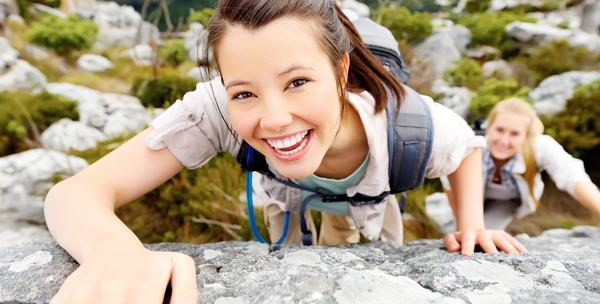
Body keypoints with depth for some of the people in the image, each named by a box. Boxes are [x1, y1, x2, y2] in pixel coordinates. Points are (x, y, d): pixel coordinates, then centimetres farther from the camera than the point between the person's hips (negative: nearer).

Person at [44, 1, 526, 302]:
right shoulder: (216, 110, -44)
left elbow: (468, 144, -13)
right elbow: (74, 193, -44)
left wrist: (472, 225, -28)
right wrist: (113, 249, -68)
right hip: (284, 202, 0)